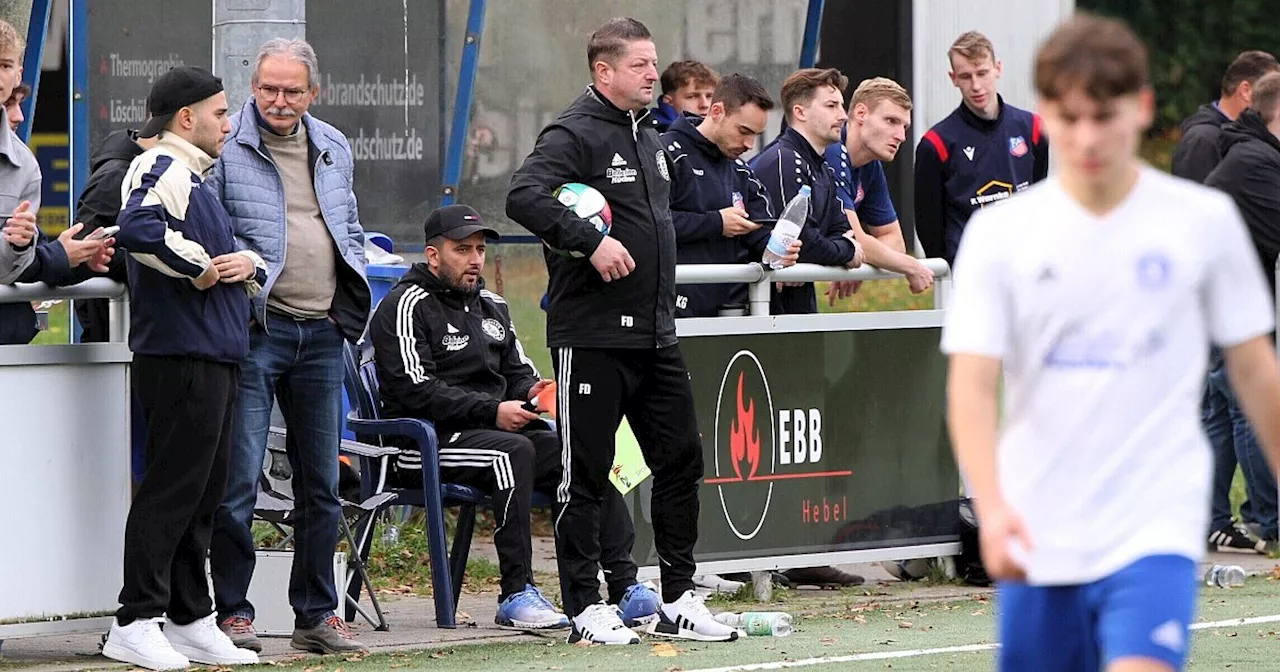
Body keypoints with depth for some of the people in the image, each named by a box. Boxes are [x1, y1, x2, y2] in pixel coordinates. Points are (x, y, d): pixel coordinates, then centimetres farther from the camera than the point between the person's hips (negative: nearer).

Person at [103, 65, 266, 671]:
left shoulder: (194, 177, 23)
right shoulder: (163, 168, -9)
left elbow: (255, 267, 27)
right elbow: (137, 228, -31)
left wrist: (247, 263, 3)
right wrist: (199, 266, -18)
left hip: (215, 359, 10)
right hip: (181, 357, -10)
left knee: (203, 493, 13)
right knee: (172, 489, -9)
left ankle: (190, 623, 19)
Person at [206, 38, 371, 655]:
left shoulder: (333, 149, 13)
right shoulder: (225, 148, -5)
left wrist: (353, 298, 11)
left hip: (321, 333, 6)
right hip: (252, 328, -6)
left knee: (320, 482, 10)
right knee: (239, 479, -7)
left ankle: (317, 614, 17)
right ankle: (233, 612, 1)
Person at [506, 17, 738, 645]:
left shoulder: (649, 139, 16)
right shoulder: (574, 134, -10)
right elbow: (523, 197, -26)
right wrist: (591, 241, -29)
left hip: (655, 334, 8)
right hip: (592, 336, -8)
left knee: (681, 460, 9)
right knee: (585, 474, -1)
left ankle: (677, 601, 16)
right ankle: (586, 609, 5)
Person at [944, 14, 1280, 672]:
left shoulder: (1206, 220, 0)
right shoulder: (998, 233, 0)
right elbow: (973, 384, -7)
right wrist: (992, 506, -23)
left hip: (1157, 526, -2)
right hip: (1036, 538, 2)